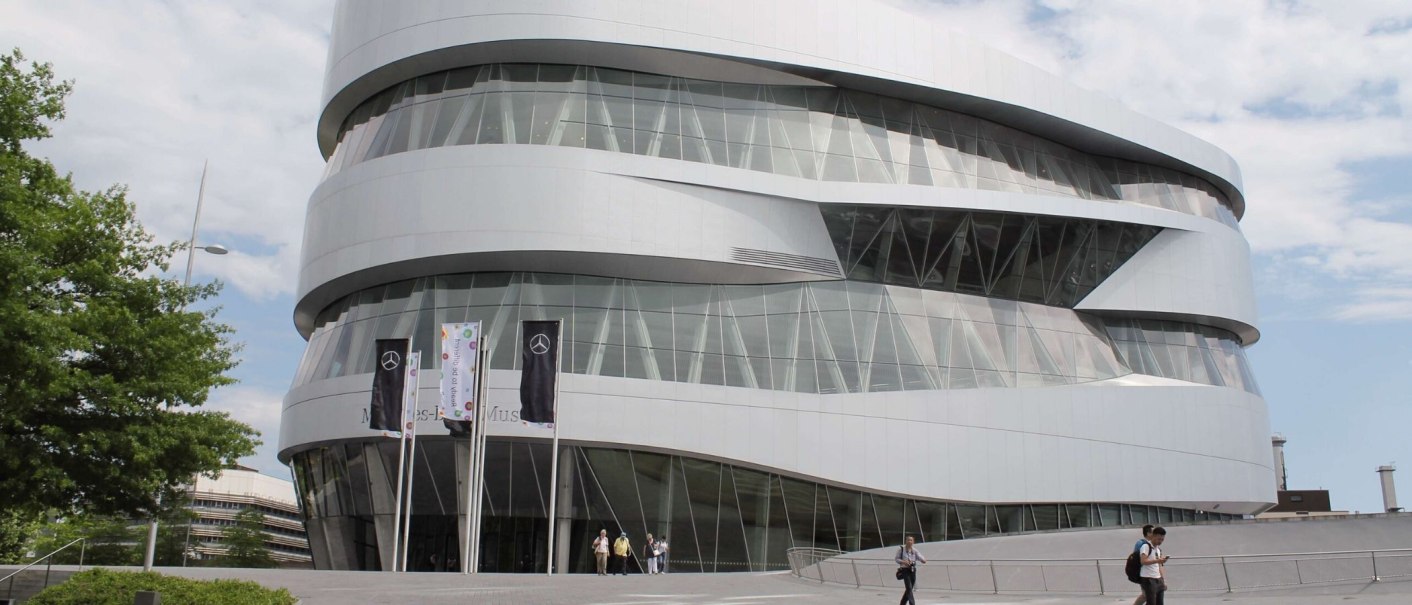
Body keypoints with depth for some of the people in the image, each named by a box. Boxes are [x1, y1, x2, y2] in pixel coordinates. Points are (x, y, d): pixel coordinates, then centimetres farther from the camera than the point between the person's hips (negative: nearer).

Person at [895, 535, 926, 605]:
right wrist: (903, 561, -19)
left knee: (909, 589, 12)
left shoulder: (914, 551, 7)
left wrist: (923, 560, -28)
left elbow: (920, 557, -5)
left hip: (912, 570, 5)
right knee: (909, 588, -14)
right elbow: (897, 559, 0)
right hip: (905, 570, -5)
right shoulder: (901, 549, -3)